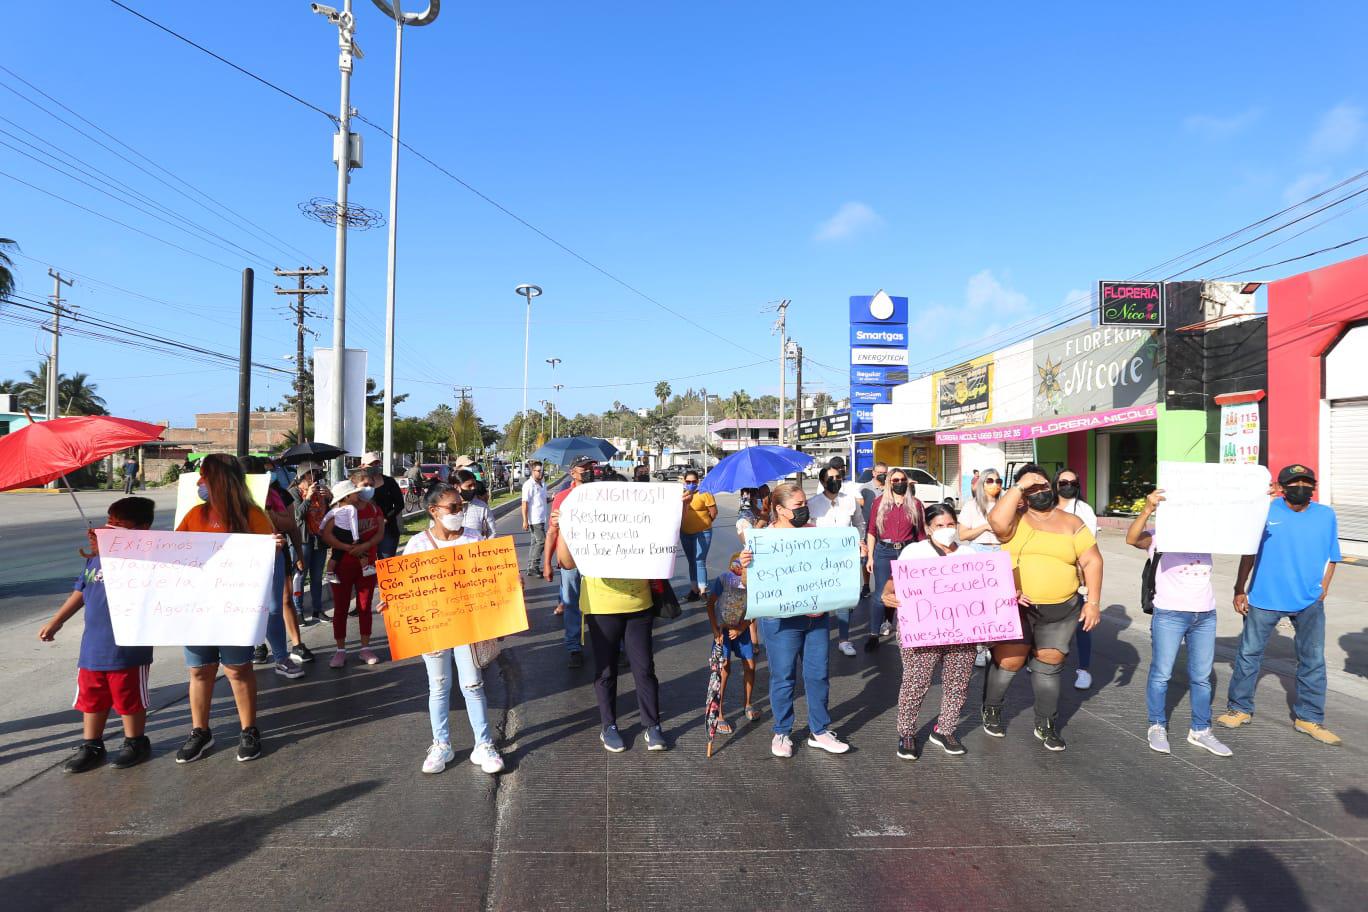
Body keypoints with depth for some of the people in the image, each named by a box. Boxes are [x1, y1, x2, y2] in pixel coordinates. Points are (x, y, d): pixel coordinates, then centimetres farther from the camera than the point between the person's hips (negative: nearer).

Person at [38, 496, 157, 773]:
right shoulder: (96, 555, 8)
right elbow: (81, 591, 19)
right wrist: (55, 622, 23)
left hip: (128, 649, -7)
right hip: (92, 646, 7)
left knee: (129, 699, 9)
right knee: (91, 698, 18)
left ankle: (135, 743, 26)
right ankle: (91, 746, 32)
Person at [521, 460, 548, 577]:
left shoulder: (543, 484, 14)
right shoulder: (529, 485, -12)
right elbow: (524, 503, -14)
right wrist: (525, 521, -18)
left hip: (542, 519, 8)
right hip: (534, 519, -8)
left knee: (534, 543, 11)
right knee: (542, 541, -11)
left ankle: (531, 568, 15)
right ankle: (534, 567, -6)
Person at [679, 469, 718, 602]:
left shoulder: (704, 493, -10)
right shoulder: (681, 494, 5)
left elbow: (713, 512, -8)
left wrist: (704, 523, 0)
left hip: (702, 533, -6)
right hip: (685, 533, 6)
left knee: (700, 561, -10)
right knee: (691, 561, 15)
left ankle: (702, 590, -6)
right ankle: (694, 588, 26)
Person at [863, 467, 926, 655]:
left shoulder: (915, 504, 7)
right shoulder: (880, 502, 3)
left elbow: (921, 533, 8)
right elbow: (872, 531, 3)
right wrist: (870, 556, -1)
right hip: (884, 551, -2)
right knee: (881, 593, -4)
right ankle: (874, 635, 2)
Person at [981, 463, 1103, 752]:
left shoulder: (1071, 523, 6)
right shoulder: (1016, 519, -1)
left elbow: (1092, 561, 5)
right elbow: (996, 521, -24)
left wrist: (1093, 601, -3)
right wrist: (1020, 486, -17)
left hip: (1061, 610, 2)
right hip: (1016, 606, -2)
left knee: (1049, 666, 11)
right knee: (1008, 662, -2)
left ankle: (1046, 724, 27)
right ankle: (991, 709, 24)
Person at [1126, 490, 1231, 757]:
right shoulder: (1159, 536, -4)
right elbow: (1132, 539, -22)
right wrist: (1147, 510, -38)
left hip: (1206, 615, 5)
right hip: (1170, 615, -4)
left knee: (1201, 676, 11)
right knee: (1161, 674, 3)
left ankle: (1200, 730, 23)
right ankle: (1157, 727, 17)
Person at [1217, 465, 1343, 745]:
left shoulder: (1326, 515, 1)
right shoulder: (1265, 511, -6)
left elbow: (1331, 557, 10)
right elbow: (1249, 553, 2)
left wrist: (1323, 589, -1)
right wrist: (1240, 590, 1)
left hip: (1309, 602, 2)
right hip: (1264, 599, -2)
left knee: (1313, 660, 9)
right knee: (1249, 653, 7)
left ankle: (1308, 717, 25)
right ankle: (1240, 708, 23)